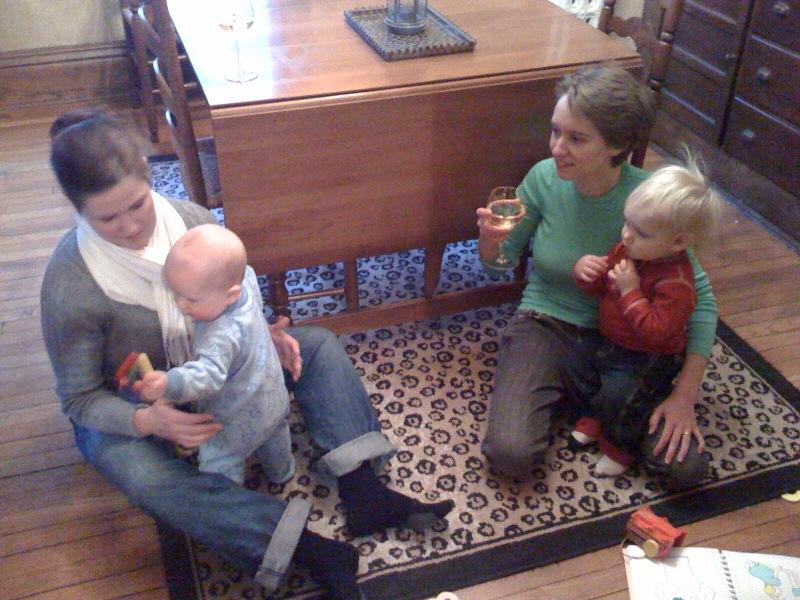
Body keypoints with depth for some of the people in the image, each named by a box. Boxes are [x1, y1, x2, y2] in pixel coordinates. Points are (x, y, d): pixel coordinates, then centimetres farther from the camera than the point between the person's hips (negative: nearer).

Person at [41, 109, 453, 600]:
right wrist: (148, 421, -36)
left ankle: (365, 494, -20)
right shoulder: (70, 287, -27)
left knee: (318, 344, -8)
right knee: (140, 473, -37)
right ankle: (315, 552, -36)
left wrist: (263, 334, -19)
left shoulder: (192, 220, -16)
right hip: (124, 408, -4)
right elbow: (80, 397, -18)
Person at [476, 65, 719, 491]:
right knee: (511, 454, -21)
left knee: (686, 467, -13)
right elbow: (500, 262, 2)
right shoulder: (544, 177, -13)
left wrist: (684, 396, -16)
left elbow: (700, 298, -11)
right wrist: (489, 239, -23)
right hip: (546, 323, 1)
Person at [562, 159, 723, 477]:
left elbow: (655, 331, -34)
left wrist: (631, 292, -36)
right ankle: (594, 417, 23)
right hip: (608, 340, 8)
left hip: (648, 358, -8)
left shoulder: (676, 283, -30)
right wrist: (586, 272, -17)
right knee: (573, 363, 0)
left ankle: (620, 445, 9)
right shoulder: (628, 249, -7)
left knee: (616, 394, -22)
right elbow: (601, 288, 6)